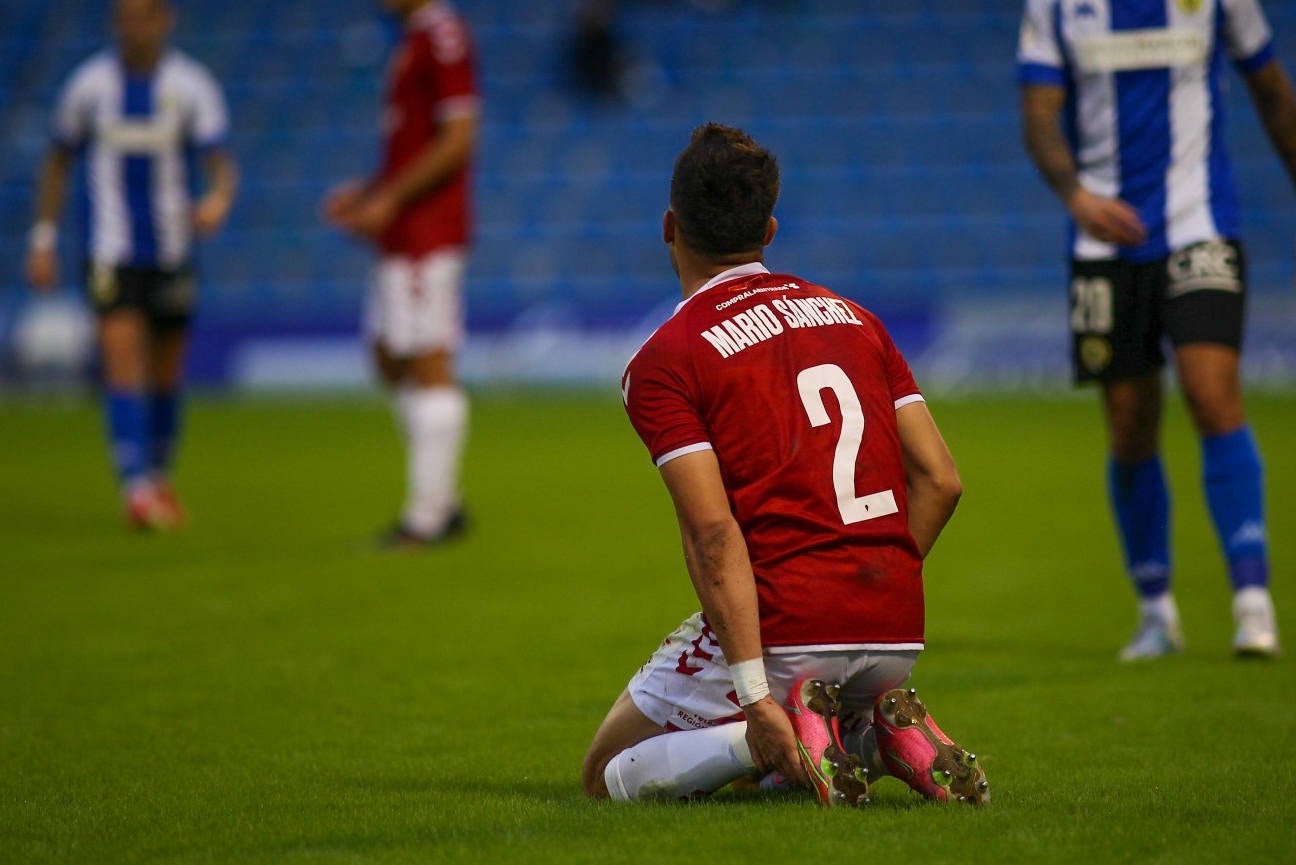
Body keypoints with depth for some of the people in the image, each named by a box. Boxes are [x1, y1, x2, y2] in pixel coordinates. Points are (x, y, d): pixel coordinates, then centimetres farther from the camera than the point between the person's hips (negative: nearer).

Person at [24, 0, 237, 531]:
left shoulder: (191, 85, -5)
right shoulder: (89, 84, -1)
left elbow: (222, 163, -13)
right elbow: (58, 163, 10)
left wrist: (218, 200, -36)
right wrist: (43, 241, 6)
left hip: (172, 250, 1)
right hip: (111, 254, -1)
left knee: (166, 372, 12)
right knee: (122, 354, -17)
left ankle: (159, 475, 35)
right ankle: (137, 489, -22)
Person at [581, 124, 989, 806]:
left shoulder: (663, 362, -5)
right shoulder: (853, 316, 14)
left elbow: (714, 532, -15)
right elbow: (940, 480, 9)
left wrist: (754, 695, -18)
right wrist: (880, 591, 17)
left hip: (784, 629, -6)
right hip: (900, 634, 6)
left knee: (610, 776, 13)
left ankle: (773, 725, -12)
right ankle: (888, 730, 1)